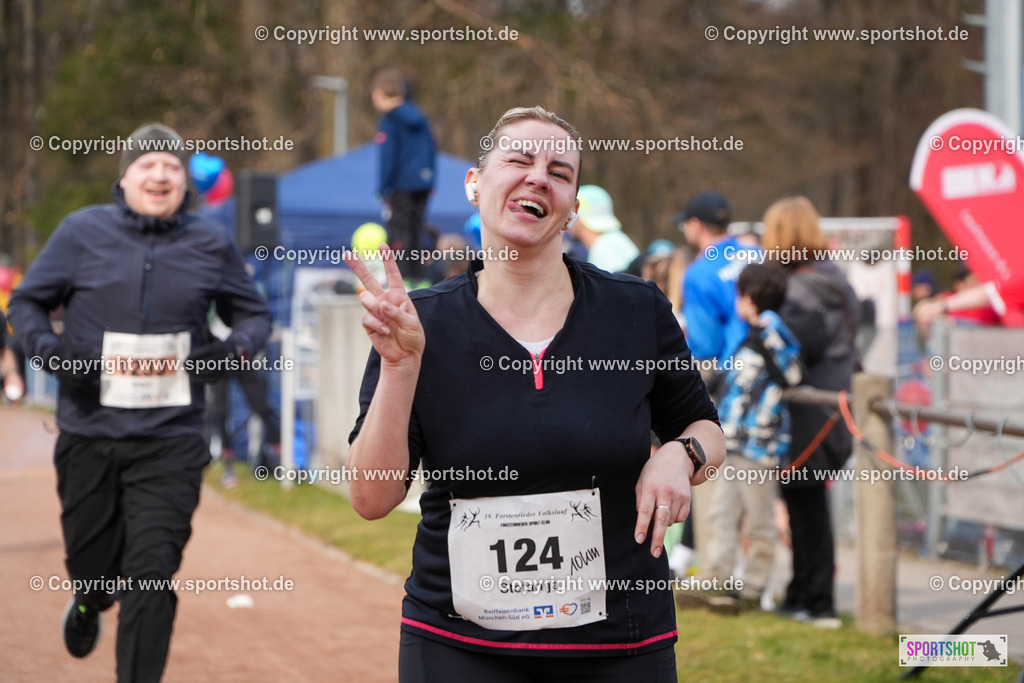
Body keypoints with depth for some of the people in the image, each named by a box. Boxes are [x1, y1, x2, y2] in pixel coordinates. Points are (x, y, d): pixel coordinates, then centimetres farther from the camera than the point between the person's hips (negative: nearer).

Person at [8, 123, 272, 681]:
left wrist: (235, 349, -8)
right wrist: (48, 348, -12)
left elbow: (254, 315, 15)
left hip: (171, 440, 0)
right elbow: (26, 302, 9)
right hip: (88, 433, 1)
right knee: (90, 563, 13)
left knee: (151, 575, -10)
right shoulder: (81, 232, 1)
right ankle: (89, 603, 51)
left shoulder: (211, 243, 4)